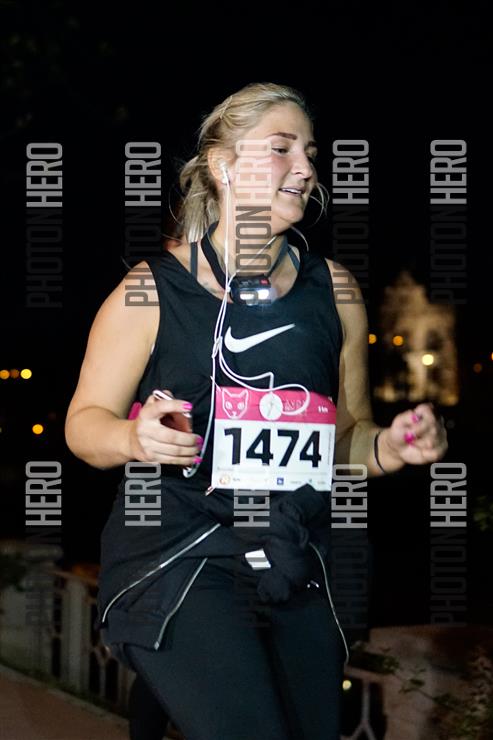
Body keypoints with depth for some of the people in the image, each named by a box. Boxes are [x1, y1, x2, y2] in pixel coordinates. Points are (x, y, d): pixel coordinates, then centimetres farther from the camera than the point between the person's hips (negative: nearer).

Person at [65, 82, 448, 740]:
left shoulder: (333, 290, 9)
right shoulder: (152, 290, -3)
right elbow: (84, 422, 1)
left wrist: (389, 446, -3)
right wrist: (135, 437, -19)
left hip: (296, 572, 5)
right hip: (175, 561, -5)